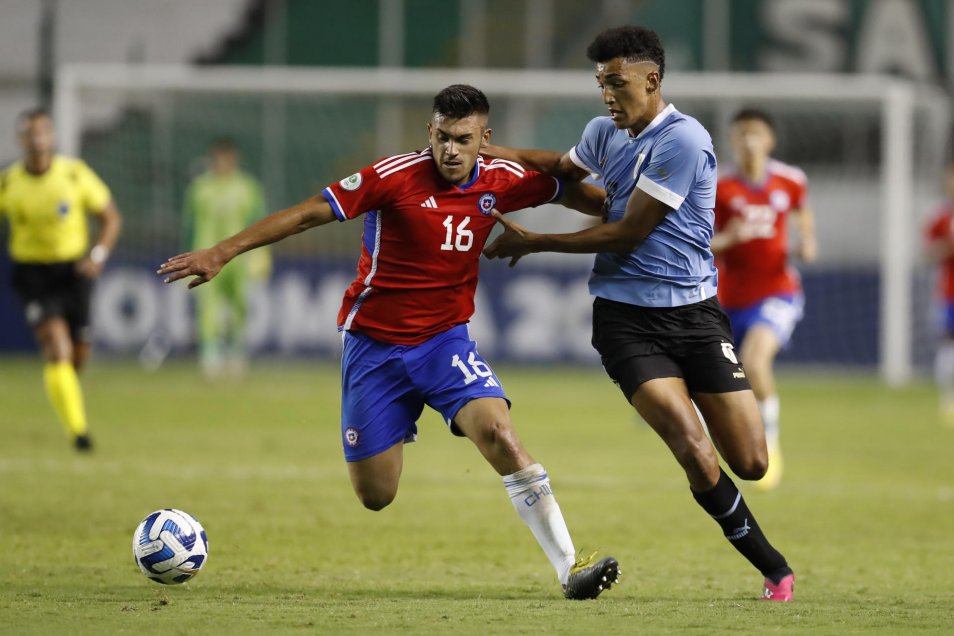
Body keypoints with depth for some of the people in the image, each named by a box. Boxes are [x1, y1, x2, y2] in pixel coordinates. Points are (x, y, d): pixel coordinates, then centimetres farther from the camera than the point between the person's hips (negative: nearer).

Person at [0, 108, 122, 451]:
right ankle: (77, 428, -22)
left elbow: (111, 217, 2)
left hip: (73, 269, 2)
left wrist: (99, 254, -14)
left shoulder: (75, 173, -6)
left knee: (78, 353, 5)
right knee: (57, 346, -20)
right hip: (31, 272, -2)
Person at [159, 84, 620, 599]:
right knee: (374, 497, 0)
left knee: (498, 432, -25)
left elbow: (572, 193, 13)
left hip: (445, 340, 2)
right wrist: (222, 252, -18)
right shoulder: (396, 177, -17)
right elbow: (306, 214, -15)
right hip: (374, 344, -2)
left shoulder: (500, 182, -5)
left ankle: (569, 566, -21)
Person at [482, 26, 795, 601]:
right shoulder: (605, 133, 8)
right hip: (625, 316, 3)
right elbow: (564, 169, 34)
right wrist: (493, 152, 19)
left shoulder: (683, 140, -13)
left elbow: (627, 232, -12)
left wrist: (534, 243, -3)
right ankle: (774, 566, -4)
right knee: (694, 450, -18)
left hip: (694, 311, -3)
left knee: (750, 463, -6)